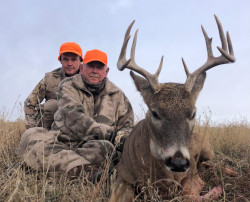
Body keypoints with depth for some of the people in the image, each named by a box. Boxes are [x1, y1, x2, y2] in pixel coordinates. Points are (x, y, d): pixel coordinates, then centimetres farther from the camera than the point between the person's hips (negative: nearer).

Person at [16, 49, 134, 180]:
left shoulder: (117, 95, 14)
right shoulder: (68, 86, 6)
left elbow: (128, 125, 17)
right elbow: (73, 117, -13)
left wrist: (122, 136, -11)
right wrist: (108, 133, -23)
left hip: (94, 146, 1)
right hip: (63, 142, 0)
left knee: (107, 148, -34)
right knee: (31, 135, -27)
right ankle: (81, 168, -49)